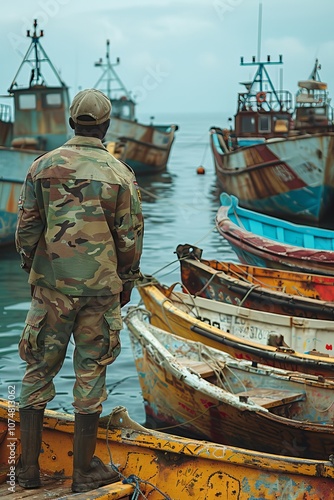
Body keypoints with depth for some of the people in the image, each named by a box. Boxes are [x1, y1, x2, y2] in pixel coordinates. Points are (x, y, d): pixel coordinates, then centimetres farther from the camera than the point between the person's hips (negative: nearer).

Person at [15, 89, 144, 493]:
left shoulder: (42, 167, -1)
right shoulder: (119, 174, -3)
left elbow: (26, 228, 1)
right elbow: (130, 236, 0)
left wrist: (31, 269, 16)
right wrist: (126, 283, 13)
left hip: (50, 287, 1)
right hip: (100, 289, -1)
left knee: (38, 371, 11)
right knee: (90, 373, 7)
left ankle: (29, 467, 15)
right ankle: (84, 470, 13)